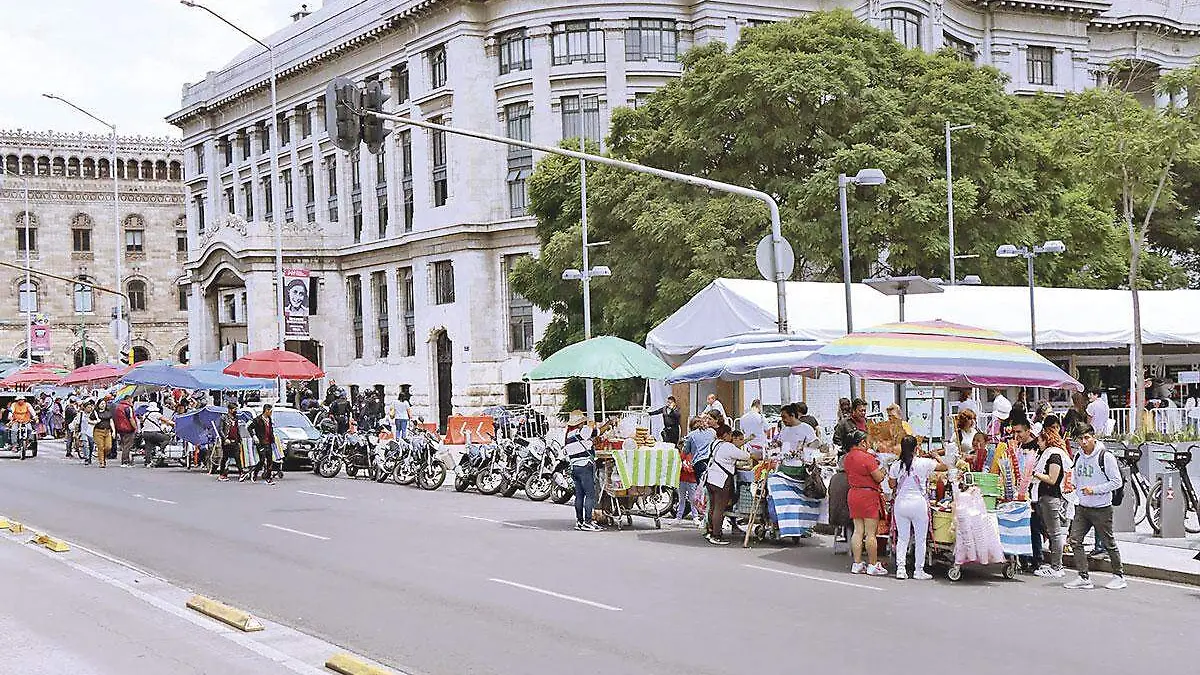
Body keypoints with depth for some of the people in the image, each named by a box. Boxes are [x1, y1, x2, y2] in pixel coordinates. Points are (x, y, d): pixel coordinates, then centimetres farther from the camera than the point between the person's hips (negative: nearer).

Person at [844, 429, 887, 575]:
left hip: (853, 494, 8)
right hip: (868, 495, -7)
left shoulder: (848, 457, 8)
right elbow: (879, 478, -14)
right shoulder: (867, 458, -16)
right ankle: (873, 565, 3)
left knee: (858, 530, 10)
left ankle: (857, 564, 10)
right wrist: (881, 470, 7)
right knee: (871, 532, -1)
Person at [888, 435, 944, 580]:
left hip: (900, 503, 3)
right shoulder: (924, 463, -8)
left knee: (902, 538, 9)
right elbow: (944, 467, 5)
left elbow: (892, 485, 5)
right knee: (921, 538, 7)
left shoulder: (896, 465, -2)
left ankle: (900, 569, 5)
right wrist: (936, 456, 23)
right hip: (918, 502, -3)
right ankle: (919, 570, 9)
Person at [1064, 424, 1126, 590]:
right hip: (1082, 507, 6)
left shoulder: (1105, 456, -12)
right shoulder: (1078, 457, 9)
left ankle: (1119, 576, 18)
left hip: (1102, 509, -6)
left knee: (1109, 543, 3)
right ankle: (1084, 577, 3)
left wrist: (1094, 490, -18)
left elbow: (1117, 481, -12)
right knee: (1075, 540, -2)